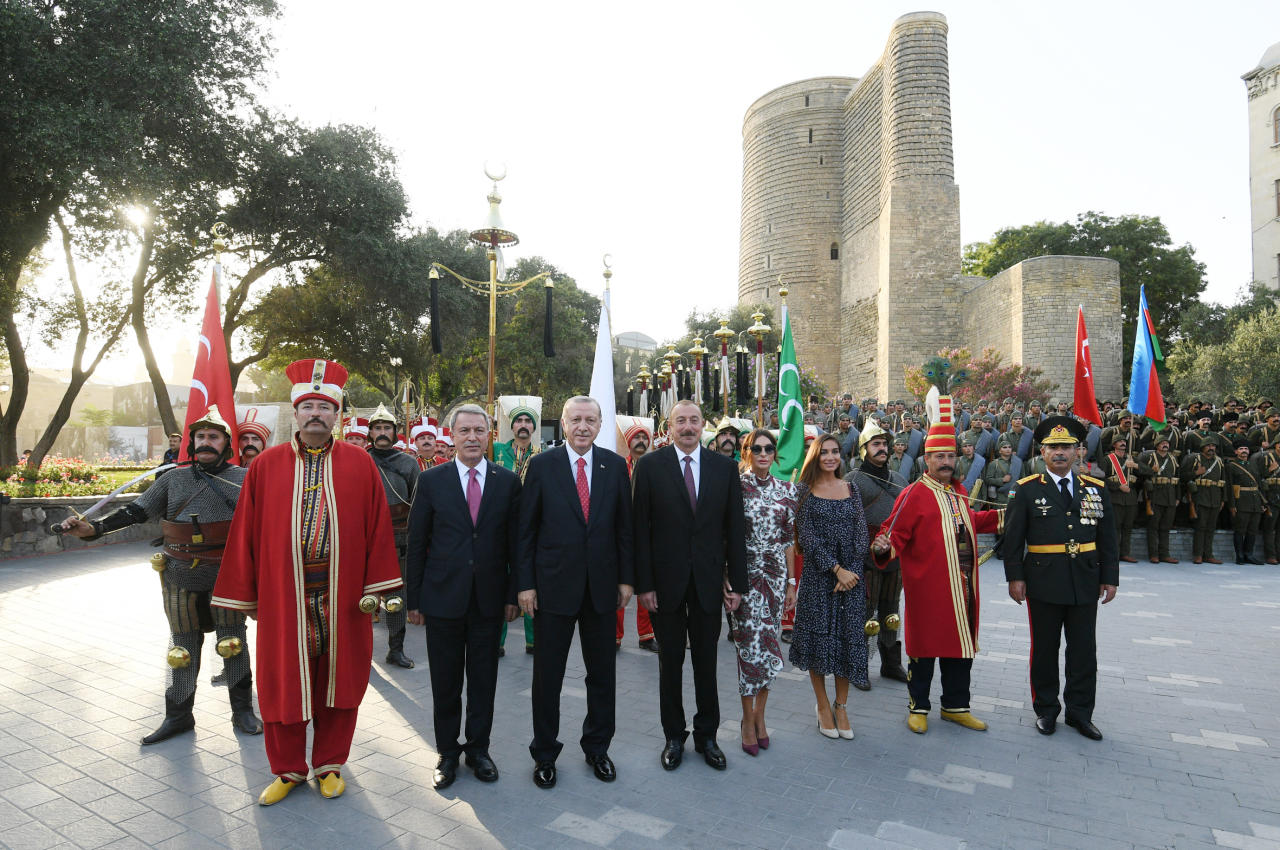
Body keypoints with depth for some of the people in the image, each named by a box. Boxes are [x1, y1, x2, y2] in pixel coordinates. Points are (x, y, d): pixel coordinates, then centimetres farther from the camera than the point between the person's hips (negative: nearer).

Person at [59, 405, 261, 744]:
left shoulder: (244, 478, -2)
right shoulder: (173, 480, 5)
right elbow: (135, 512, 5)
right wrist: (93, 528, -8)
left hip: (227, 576, -2)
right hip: (181, 578, 3)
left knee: (234, 640, 7)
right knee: (183, 644, 13)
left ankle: (242, 710, 22)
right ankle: (178, 715, 28)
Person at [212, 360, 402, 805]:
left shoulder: (359, 464, -1)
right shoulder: (266, 465, 1)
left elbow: (377, 530, -1)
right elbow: (246, 534, 3)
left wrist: (376, 588, -5)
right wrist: (243, 595, 3)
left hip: (342, 598, 0)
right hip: (283, 597, 1)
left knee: (338, 680, 11)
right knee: (284, 682, 12)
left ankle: (329, 764, 32)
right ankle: (288, 769, 33)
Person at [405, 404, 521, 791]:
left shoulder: (508, 481, 1)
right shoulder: (431, 480, -1)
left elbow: (515, 541, 3)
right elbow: (416, 544, 0)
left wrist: (513, 594, 1)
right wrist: (413, 599, -1)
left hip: (489, 599, 1)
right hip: (443, 597, -1)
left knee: (484, 679, 13)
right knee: (445, 682, 11)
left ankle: (478, 748, 31)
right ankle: (447, 752, 30)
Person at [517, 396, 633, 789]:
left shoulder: (615, 466, 2)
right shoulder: (541, 465, -4)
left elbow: (625, 526, 5)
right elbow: (526, 530, -3)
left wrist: (626, 578, 2)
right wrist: (525, 583, -6)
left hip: (602, 585, 2)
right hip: (553, 585, -2)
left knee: (602, 672, 14)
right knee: (547, 675, 9)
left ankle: (597, 747, 34)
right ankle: (545, 753, 29)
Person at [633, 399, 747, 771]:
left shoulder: (725, 467, 1)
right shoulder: (649, 465, -4)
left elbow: (735, 528, 3)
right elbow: (640, 528, -5)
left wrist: (737, 581, 0)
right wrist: (643, 583, -9)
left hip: (708, 581, 2)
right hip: (666, 580, -1)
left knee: (706, 663, 13)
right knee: (670, 663, 13)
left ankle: (706, 736, 31)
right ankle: (674, 736, 30)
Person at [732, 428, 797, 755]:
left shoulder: (787, 490, 6)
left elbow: (789, 539, 9)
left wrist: (791, 582, 9)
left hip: (775, 575, 3)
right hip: (744, 575, -3)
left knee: (768, 644, 8)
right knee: (751, 644, -2)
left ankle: (758, 716, 24)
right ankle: (750, 721, 15)